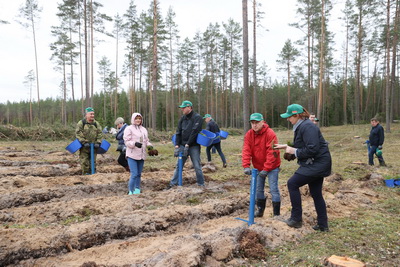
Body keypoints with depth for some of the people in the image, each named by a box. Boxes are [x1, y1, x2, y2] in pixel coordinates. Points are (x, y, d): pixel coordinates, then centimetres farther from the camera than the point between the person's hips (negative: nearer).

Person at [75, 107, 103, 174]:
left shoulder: (96, 123, 8)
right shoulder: (81, 123, -4)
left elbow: (100, 133, 6)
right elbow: (78, 133, -10)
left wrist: (98, 142, -7)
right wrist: (84, 142, -17)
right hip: (84, 147, -3)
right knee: (84, 162, -1)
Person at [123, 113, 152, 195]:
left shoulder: (144, 129, 16)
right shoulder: (129, 128, -3)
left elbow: (146, 141, 20)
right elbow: (127, 141, -9)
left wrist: (150, 146, 0)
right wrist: (135, 143, -26)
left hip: (141, 155, 6)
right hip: (132, 155, -6)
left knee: (139, 174, 14)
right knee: (134, 174, -11)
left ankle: (137, 190, 26)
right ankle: (131, 191, -1)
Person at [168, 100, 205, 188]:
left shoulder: (197, 117, -8)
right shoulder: (182, 118, 10)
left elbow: (194, 132, -16)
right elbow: (178, 132, 6)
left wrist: (187, 144, -19)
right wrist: (177, 145, -4)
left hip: (193, 146, -5)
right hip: (183, 145, 5)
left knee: (197, 166, 0)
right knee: (179, 165, 8)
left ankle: (201, 184, 14)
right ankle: (173, 183, 15)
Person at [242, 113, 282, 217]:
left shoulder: (270, 133, -20)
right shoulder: (249, 134, -4)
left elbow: (272, 153, -24)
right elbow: (246, 150, -12)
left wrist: (266, 169, -26)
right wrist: (246, 166, -23)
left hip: (272, 166, -5)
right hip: (258, 167, 5)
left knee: (273, 190, -4)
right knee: (258, 189, 12)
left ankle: (277, 214, 8)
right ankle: (260, 210, 29)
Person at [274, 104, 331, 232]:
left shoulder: (307, 127, -20)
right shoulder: (301, 126, 12)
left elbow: (312, 149, -28)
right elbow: (302, 146, 21)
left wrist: (294, 152, -18)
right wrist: (287, 147, 12)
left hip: (317, 164, -10)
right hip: (317, 164, 10)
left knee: (292, 183, -7)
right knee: (316, 194, 15)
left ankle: (296, 219, 3)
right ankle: (323, 225, 25)